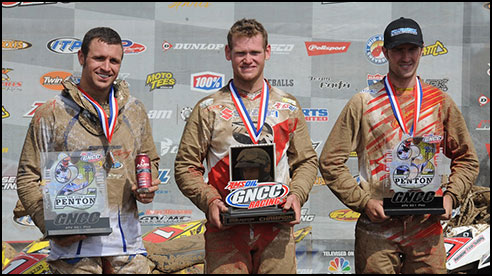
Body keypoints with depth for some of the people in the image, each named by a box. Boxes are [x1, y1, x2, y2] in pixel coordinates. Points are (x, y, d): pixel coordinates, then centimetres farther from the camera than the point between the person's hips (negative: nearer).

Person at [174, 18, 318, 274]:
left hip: (276, 229, 2)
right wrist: (209, 200, -11)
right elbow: (186, 167, 5)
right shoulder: (208, 109, 6)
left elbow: (306, 161, 15)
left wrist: (296, 195, -3)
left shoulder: (288, 107, 12)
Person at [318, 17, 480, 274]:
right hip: (376, 231, -2)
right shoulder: (362, 103, 1)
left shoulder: (441, 102, 8)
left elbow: (466, 159, 15)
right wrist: (363, 201, -9)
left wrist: (451, 197, -1)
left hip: (427, 229, 2)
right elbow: (331, 160, 0)